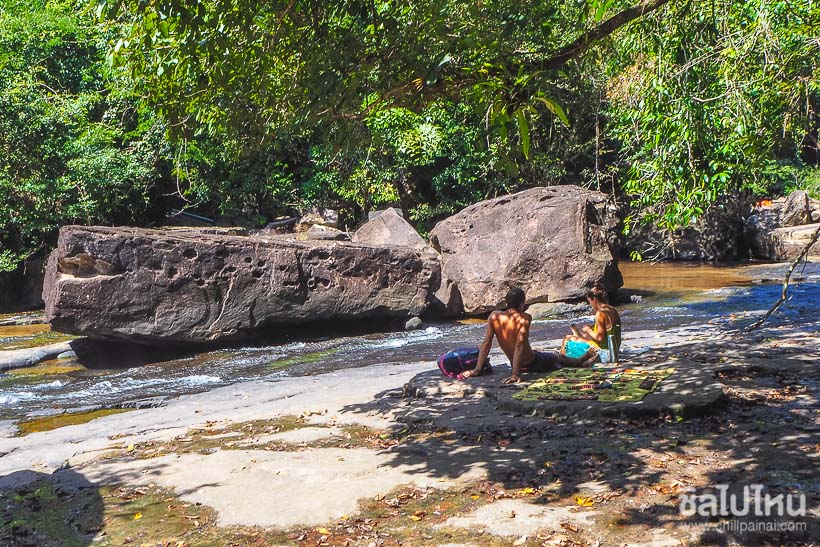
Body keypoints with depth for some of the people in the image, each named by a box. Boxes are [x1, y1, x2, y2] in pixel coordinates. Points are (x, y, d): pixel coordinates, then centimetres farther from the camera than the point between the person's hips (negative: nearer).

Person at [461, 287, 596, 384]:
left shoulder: (494, 316, -12)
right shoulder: (525, 318, -23)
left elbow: (486, 343, -15)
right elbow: (520, 345, -33)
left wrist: (477, 370, -16)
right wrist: (515, 374, -37)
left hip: (517, 366, 5)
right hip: (533, 364, -5)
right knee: (557, 356, 27)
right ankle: (582, 360, 57)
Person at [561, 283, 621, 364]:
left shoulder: (600, 313, -19)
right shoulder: (614, 310, 7)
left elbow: (599, 338, -22)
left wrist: (588, 330, -4)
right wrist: (592, 328, 13)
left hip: (603, 351, -9)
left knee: (567, 339, 0)